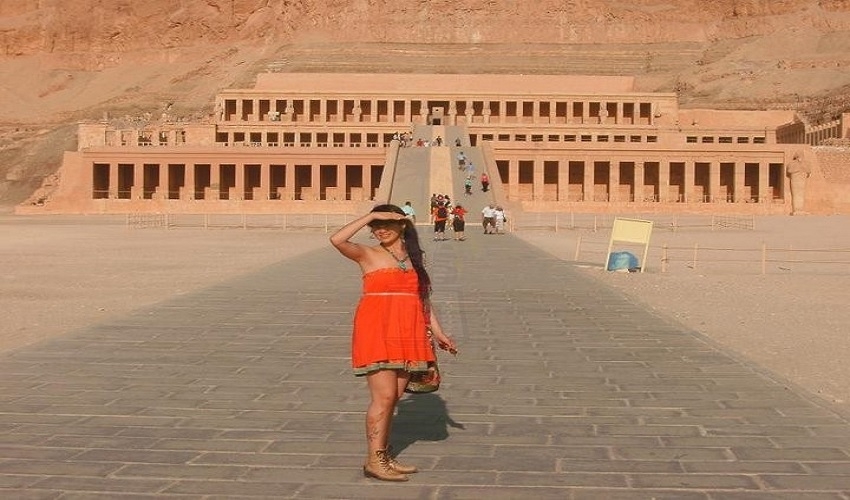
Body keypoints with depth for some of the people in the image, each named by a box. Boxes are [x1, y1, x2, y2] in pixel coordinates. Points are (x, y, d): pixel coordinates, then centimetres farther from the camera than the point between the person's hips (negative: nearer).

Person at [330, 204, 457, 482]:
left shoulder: (413, 257, 14)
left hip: (406, 334, 6)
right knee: (384, 396, -9)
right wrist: (370, 216, -17)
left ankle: (384, 455, 21)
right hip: (377, 331, -6)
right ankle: (374, 461, -2)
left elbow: (423, 296, 18)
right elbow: (337, 240, -21)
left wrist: (437, 331, 15)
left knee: (393, 397, 11)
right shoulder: (368, 255, -2)